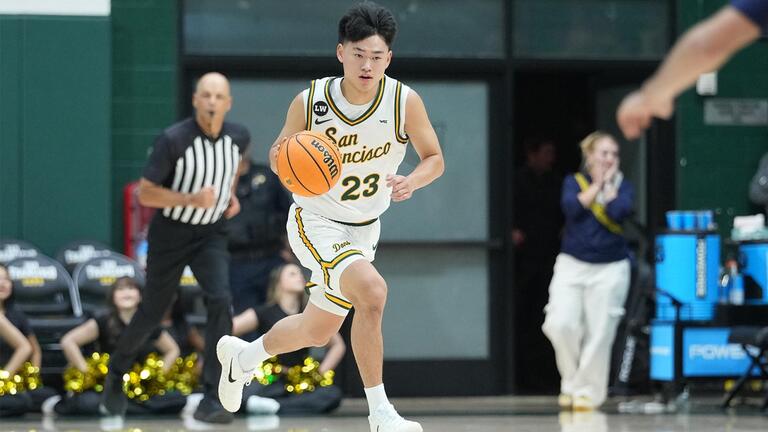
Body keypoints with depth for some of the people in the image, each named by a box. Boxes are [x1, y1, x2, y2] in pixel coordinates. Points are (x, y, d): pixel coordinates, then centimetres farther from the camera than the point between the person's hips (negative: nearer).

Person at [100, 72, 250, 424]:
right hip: (171, 233, -3)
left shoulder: (239, 137, -8)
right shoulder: (173, 140, -24)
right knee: (153, 311, 11)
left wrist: (230, 194, 5)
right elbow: (145, 194, -20)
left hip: (211, 233, 3)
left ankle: (211, 400, -18)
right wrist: (192, 200, -31)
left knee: (220, 302, -20)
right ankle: (116, 373, 41)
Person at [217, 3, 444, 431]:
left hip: (363, 231, 5)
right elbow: (279, 152, -2)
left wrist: (412, 181, -25)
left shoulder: (405, 101, -16)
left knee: (317, 331, 18)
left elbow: (434, 159, -4)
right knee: (372, 291, -30)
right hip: (315, 223, -5)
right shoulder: (310, 102, -18)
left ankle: (241, 355, 49)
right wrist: (283, 161, -26)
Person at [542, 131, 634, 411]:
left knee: (600, 333, -4)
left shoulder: (622, 186, 7)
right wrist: (597, 184, -5)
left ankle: (588, 391, 8)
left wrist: (609, 184, -3)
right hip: (572, 264, 0)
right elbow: (572, 207, -13)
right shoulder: (574, 182, 8)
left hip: (610, 269, 0)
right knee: (560, 325, -14)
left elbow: (619, 212, -14)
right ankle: (571, 382, 7)